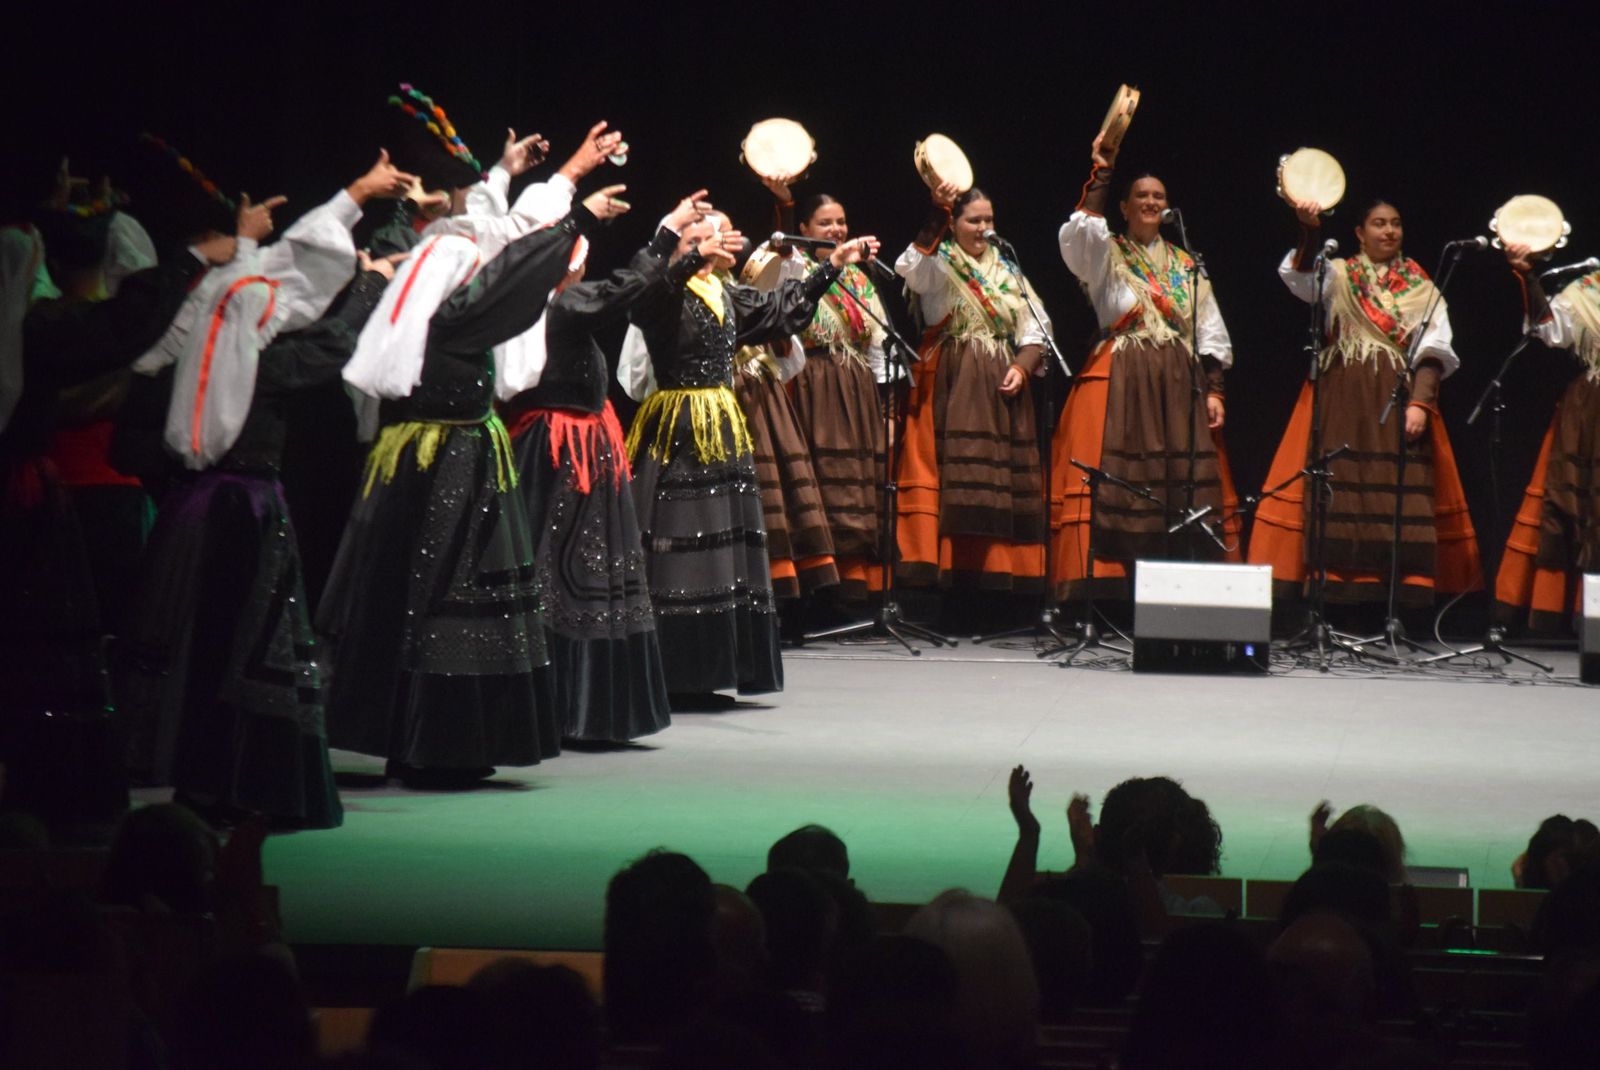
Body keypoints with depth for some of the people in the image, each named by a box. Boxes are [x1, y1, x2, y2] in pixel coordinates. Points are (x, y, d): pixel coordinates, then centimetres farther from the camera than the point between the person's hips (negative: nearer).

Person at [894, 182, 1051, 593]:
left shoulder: (1007, 272, 18)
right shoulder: (939, 266, 3)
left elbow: (1033, 332, 15)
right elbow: (910, 268, -21)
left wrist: (1022, 368, -4)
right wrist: (937, 214, -31)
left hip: (1002, 389, 5)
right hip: (951, 386, -5)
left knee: (1005, 479, 0)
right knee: (957, 477, -15)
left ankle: (1001, 570, 2)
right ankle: (953, 562, -16)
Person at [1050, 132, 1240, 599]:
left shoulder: (1187, 265, 17)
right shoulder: (1106, 255, 7)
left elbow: (1210, 331, 14)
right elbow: (1080, 231, -16)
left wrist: (1213, 390, 5)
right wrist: (1101, 175, -18)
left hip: (1179, 384, 4)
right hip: (1121, 380, -3)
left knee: (1183, 489, -3)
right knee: (1116, 482, -12)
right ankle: (1106, 587, -14)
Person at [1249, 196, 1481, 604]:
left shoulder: (1421, 288, 14)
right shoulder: (1339, 275, 10)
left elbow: (1433, 349, 5)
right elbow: (1301, 277, -12)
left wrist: (1420, 402, -9)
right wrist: (1310, 231, -30)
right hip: (1344, 400, -1)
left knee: (1404, 503, -8)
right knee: (1343, 491, -9)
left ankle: (1404, 611, -9)